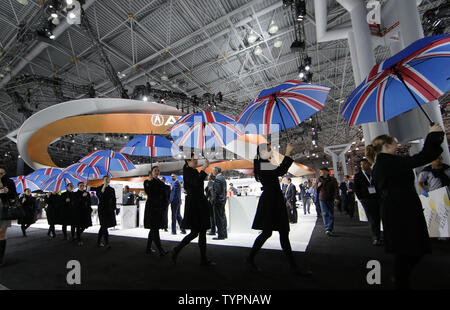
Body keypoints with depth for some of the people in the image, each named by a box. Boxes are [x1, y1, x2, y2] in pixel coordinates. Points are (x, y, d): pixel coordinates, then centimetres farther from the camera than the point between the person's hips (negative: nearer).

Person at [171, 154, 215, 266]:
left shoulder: (195, 171, 16)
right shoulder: (187, 172, -11)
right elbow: (196, 183, -28)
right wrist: (203, 169, -28)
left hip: (199, 203, 9)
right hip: (193, 203, -9)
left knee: (202, 232, 10)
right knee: (195, 232, -5)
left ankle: (204, 259, 18)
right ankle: (176, 250, 14)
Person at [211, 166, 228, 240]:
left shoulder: (217, 179, -15)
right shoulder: (223, 178, 15)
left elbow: (216, 191, -20)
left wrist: (213, 200, -15)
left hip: (218, 200, -10)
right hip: (223, 200, 10)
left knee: (219, 218, -4)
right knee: (222, 217, 14)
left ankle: (221, 235, 1)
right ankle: (224, 234, 22)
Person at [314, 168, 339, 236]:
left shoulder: (332, 179, 3)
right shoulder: (318, 180, 10)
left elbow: (336, 189, 0)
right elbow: (315, 188, 17)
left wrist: (336, 198, -11)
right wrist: (318, 185, -5)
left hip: (330, 199, 0)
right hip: (322, 199, 1)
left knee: (331, 214, 2)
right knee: (325, 214, -7)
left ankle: (329, 229, 7)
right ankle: (327, 229, -8)